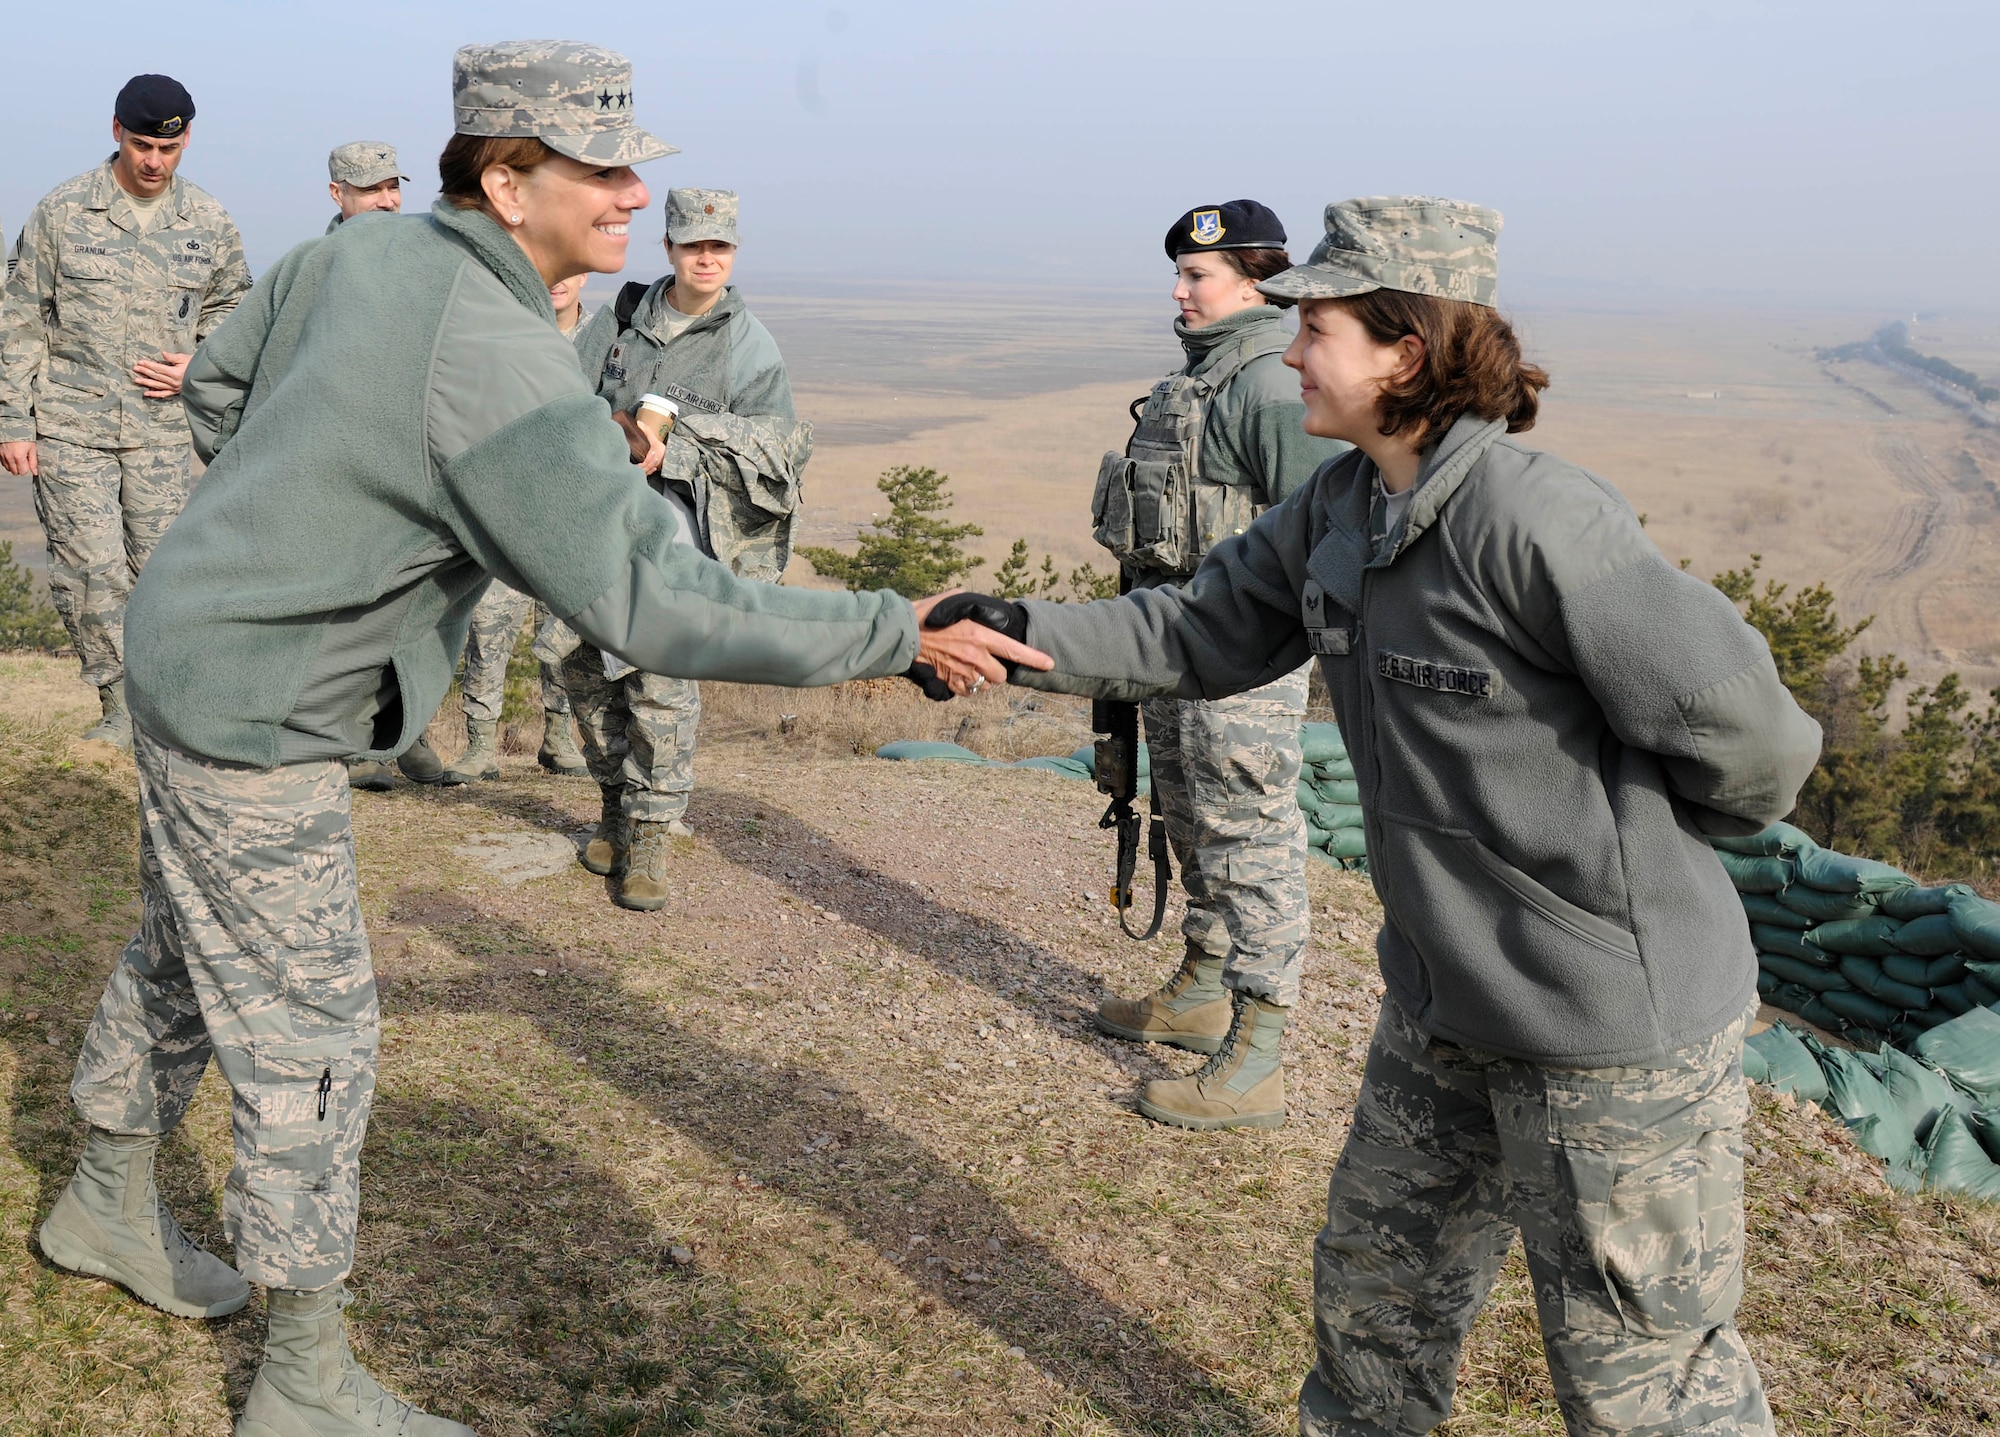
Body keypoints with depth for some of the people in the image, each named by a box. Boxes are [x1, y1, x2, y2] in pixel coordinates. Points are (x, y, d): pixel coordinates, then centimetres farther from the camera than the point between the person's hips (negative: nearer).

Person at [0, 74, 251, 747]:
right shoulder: (62, 211, -1)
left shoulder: (209, 223, 5)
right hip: (71, 424, -2)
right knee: (91, 567, -9)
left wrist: (198, 364, -2)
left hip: (162, 427, 2)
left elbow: (231, 308, 19)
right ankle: (121, 704, 5)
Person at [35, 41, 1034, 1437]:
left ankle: (110, 1204, 49)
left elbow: (217, 387, 12)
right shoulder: (500, 365, -30)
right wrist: (896, 634, -29)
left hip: (192, 653, 9)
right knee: (314, 1036, 1)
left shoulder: (363, 248, -3)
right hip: (254, 721, -9)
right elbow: (656, 604, -33)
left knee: (186, 961, 26)